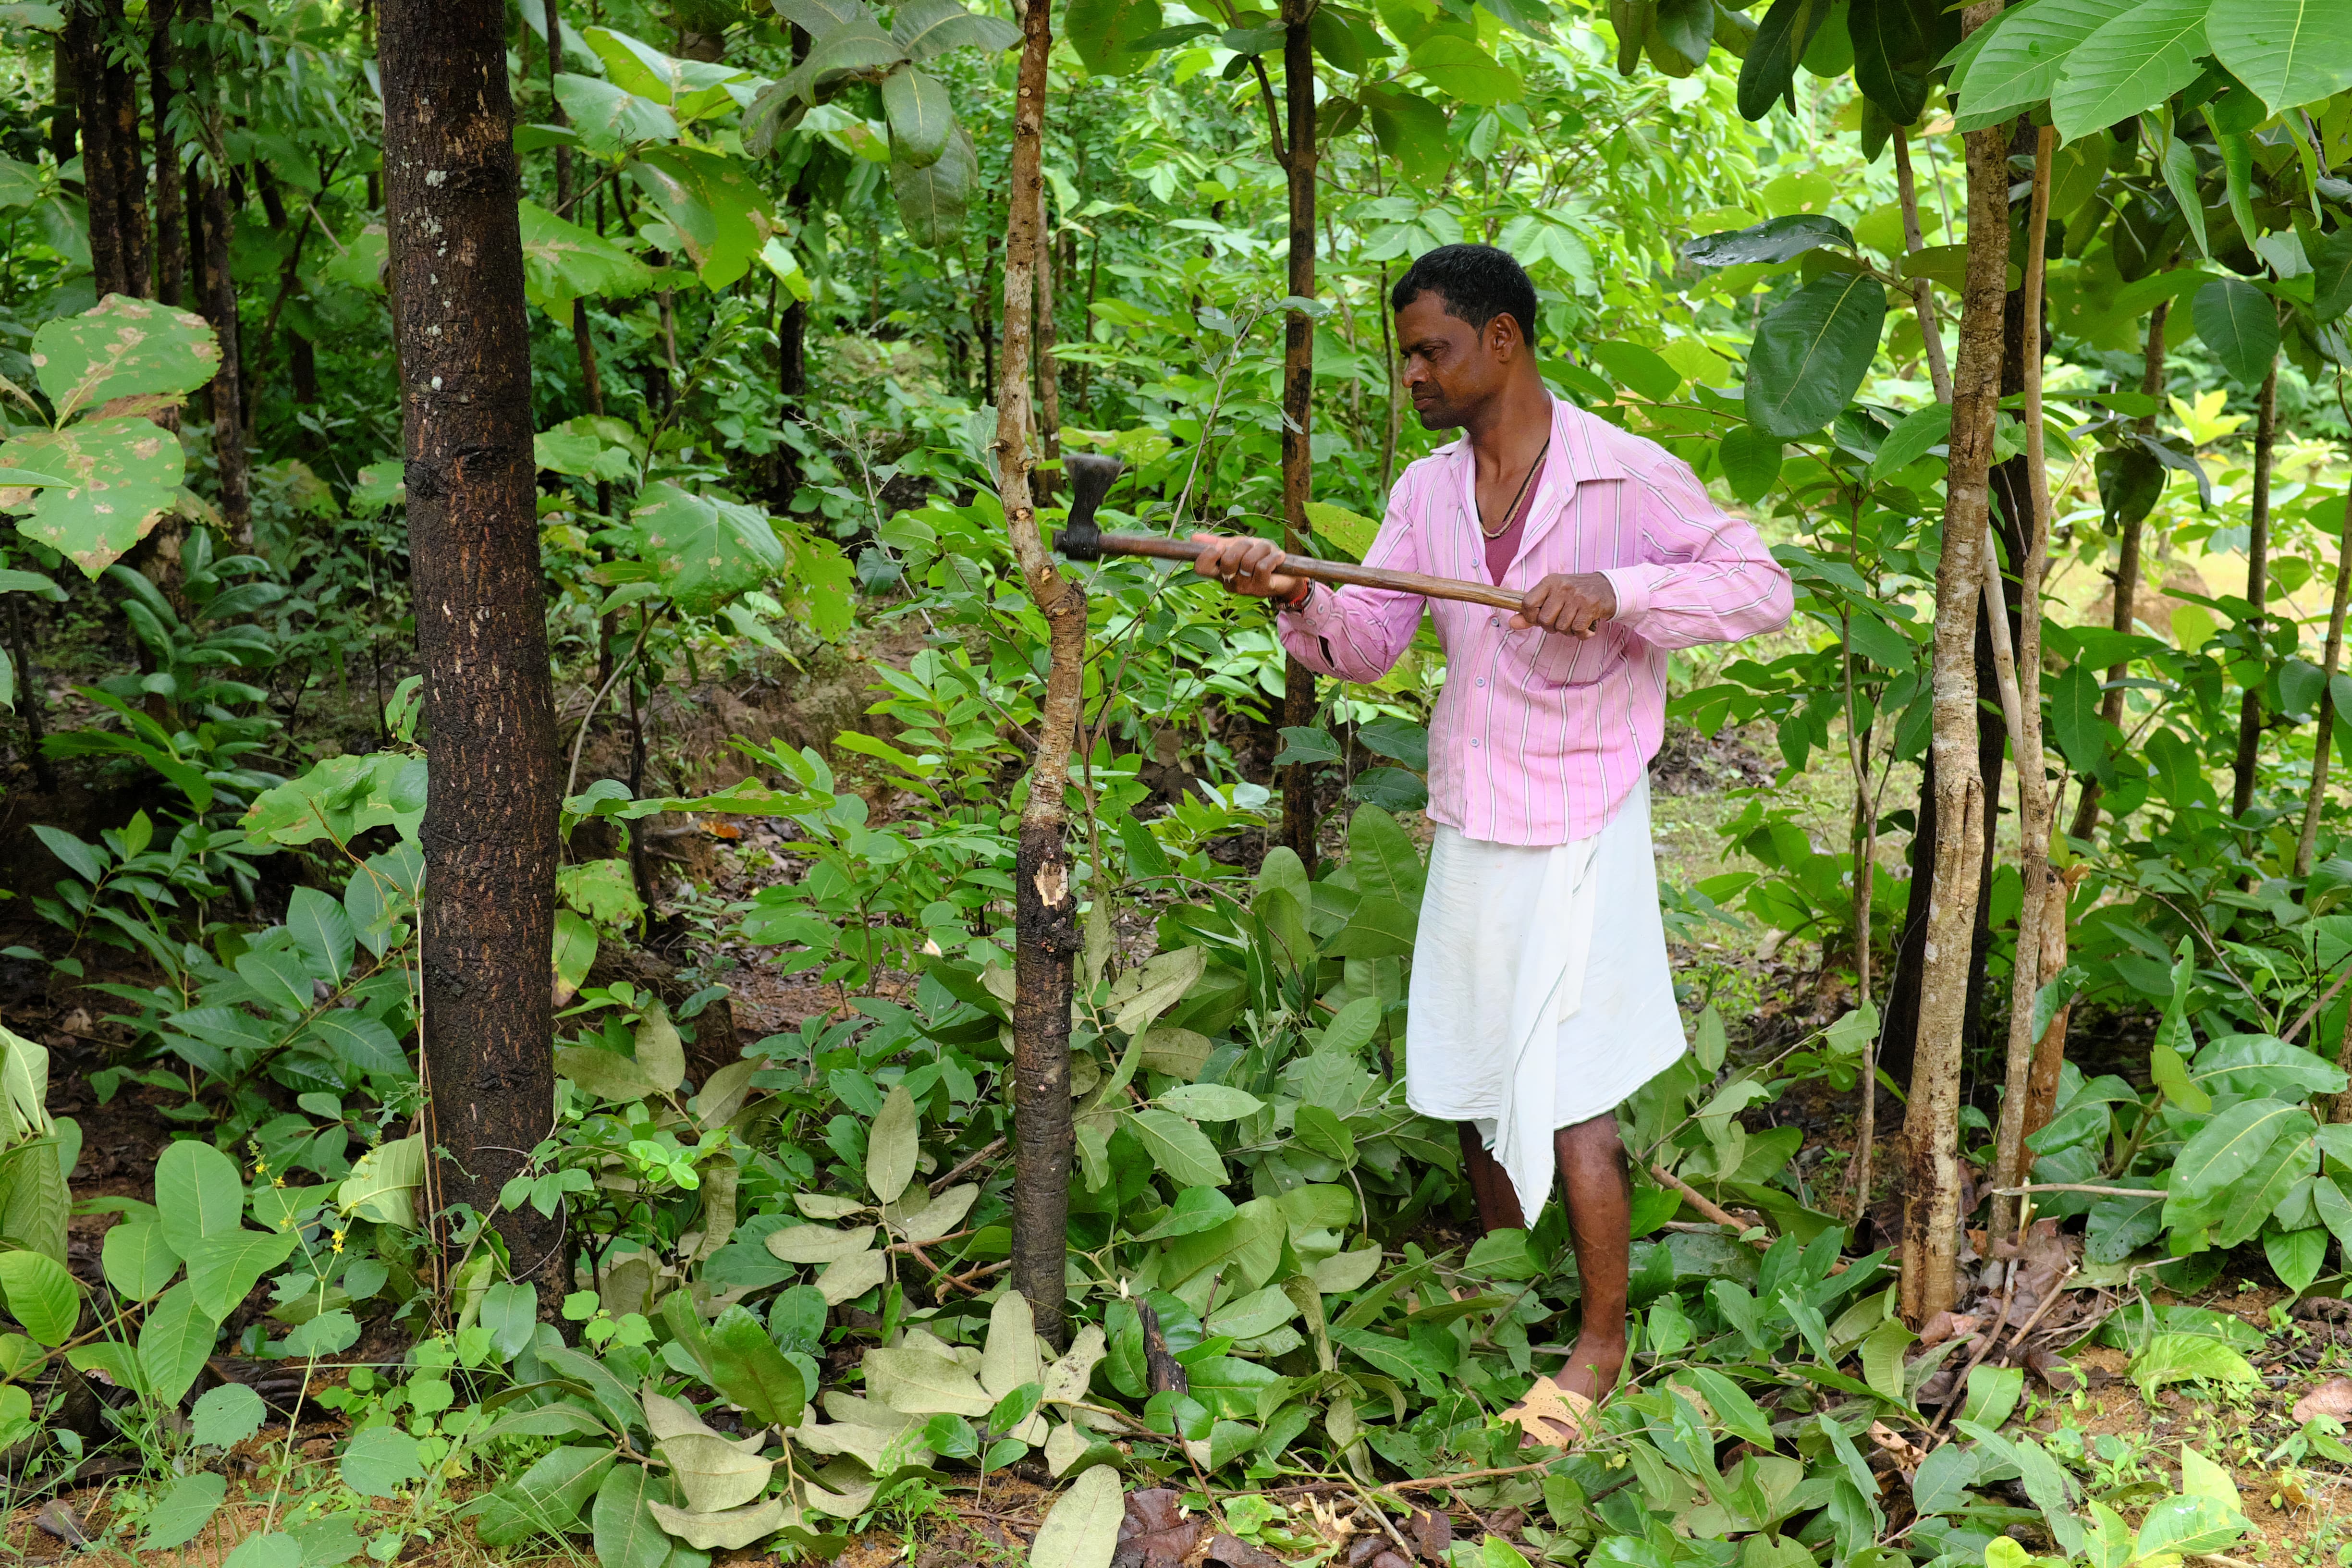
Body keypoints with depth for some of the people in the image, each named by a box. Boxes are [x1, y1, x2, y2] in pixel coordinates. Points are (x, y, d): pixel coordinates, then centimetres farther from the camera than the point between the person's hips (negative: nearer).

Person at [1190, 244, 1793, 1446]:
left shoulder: (1627, 478, -10)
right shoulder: (1427, 490, 7)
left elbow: (1761, 587, -15)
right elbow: (1367, 644, 2)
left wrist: (1617, 591, -29)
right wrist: (1294, 594, -19)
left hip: (1577, 834, -6)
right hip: (1467, 826, 6)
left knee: (1570, 1102, -3)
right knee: (1469, 1074, 16)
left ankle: (1601, 1345, 13)